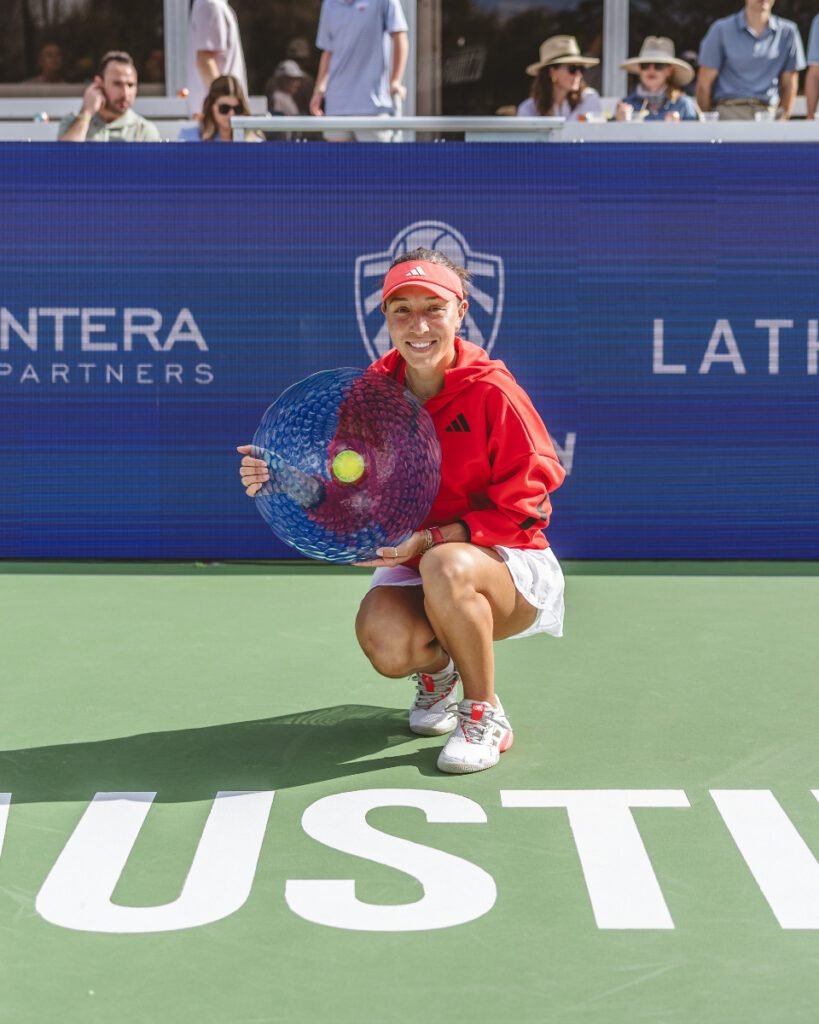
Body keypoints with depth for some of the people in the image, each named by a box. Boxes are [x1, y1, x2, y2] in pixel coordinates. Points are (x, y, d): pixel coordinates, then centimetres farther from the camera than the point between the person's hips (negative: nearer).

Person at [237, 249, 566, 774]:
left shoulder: (490, 391, -17)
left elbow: (523, 505, -16)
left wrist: (430, 540, -26)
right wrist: (278, 480, -19)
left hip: (508, 564, -3)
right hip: (414, 564, 4)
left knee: (446, 567, -39)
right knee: (384, 638, -30)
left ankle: (485, 713, -12)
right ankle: (436, 668, 13)